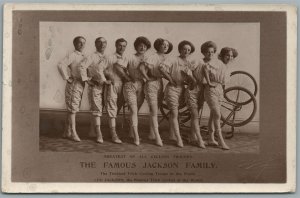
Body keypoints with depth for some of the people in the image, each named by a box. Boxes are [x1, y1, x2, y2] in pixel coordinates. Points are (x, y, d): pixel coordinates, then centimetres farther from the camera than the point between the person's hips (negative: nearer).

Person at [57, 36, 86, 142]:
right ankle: (73, 133, -7)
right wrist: (67, 78, -18)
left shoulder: (84, 57, 16)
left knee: (73, 109, 11)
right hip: (73, 84, -8)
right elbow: (61, 65, -22)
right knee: (72, 109, -7)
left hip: (81, 85, 8)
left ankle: (67, 132, 18)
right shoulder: (72, 55, -9)